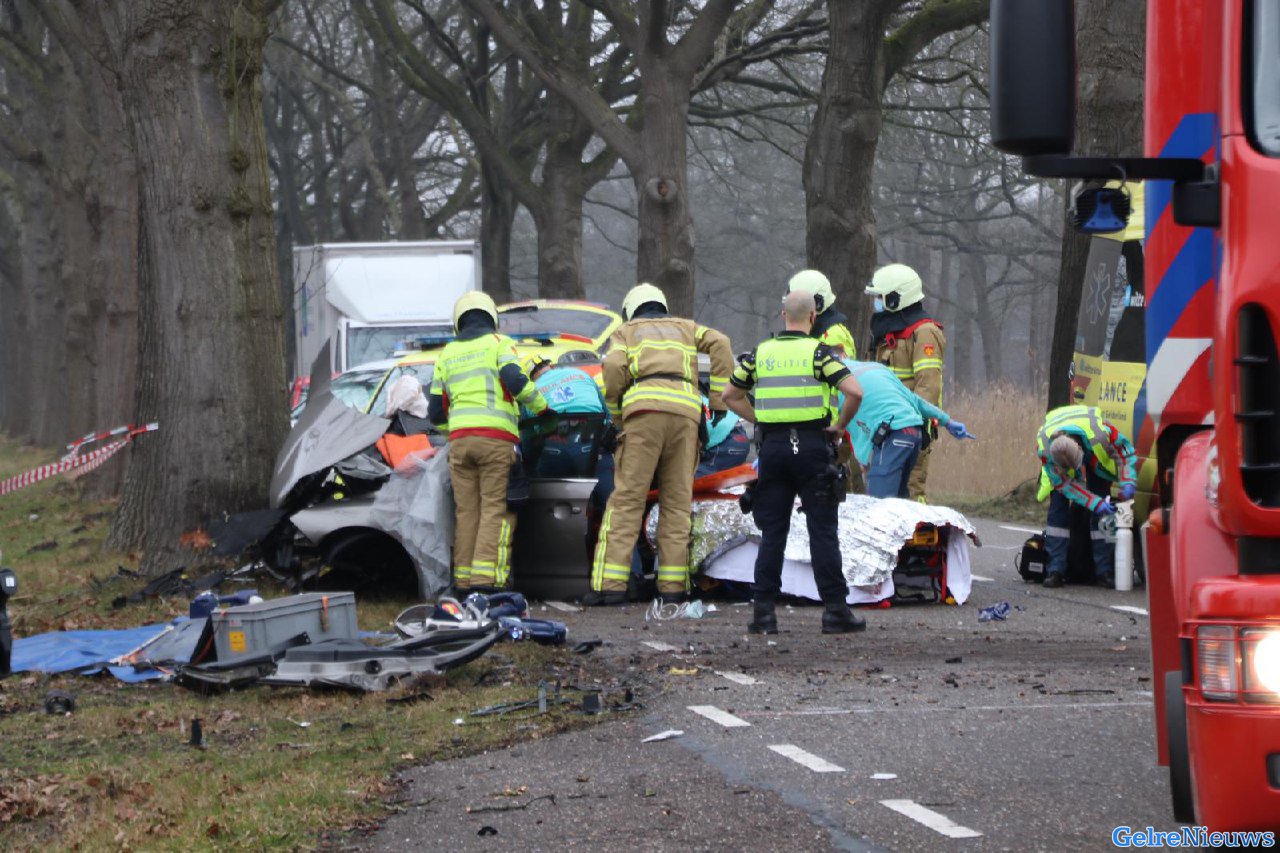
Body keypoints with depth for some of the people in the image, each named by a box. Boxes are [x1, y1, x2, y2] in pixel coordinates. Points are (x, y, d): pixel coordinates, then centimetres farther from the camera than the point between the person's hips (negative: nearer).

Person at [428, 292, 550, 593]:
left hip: (459, 439, 4)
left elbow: (436, 412, 18)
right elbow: (515, 380, -11)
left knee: (467, 512, 5)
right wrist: (542, 407, 3)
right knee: (496, 510, -6)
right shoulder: (499, 343, 7)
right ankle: (485, 577, -18)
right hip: (496, 437, -4)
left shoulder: (447, 354, 20)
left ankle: (464, 580, 0)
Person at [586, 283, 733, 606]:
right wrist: (719, 398, 11)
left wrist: (616, 413, 14)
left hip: (645, 410, -2)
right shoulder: (684, 328, 31)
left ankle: (611, 583, -12)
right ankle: (672, 585, -1)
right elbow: (719, 344, 11)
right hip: (686, 412, 2)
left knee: (626, 499, -5)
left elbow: (614, 367, 2)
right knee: (677, 501, 6)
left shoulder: (626, 331, 23)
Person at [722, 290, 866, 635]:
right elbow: (855, 391, -16)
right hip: (812, 446, -3)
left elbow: (730, 396, 16)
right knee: (823, 531, 1)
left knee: (772, 532, 7)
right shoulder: (818, 352, -5)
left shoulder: (760, 354, 8)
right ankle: (834, 610, 1)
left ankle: (763, 610, 4)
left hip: (772, 447, 3)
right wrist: (839, 425, -2)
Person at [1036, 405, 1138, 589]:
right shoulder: (1045, 449, -39)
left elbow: (1126, 452, -24)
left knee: (1101, 512, -12)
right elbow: (1065, 484, -28)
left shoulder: (1098, 431, -43)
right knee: (1058, 507, -13)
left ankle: (1104, 570, -10)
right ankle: (1056, 569, -11)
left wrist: (1128, 482, -38)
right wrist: (1096, 503, -36)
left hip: (1096, 460, 0)